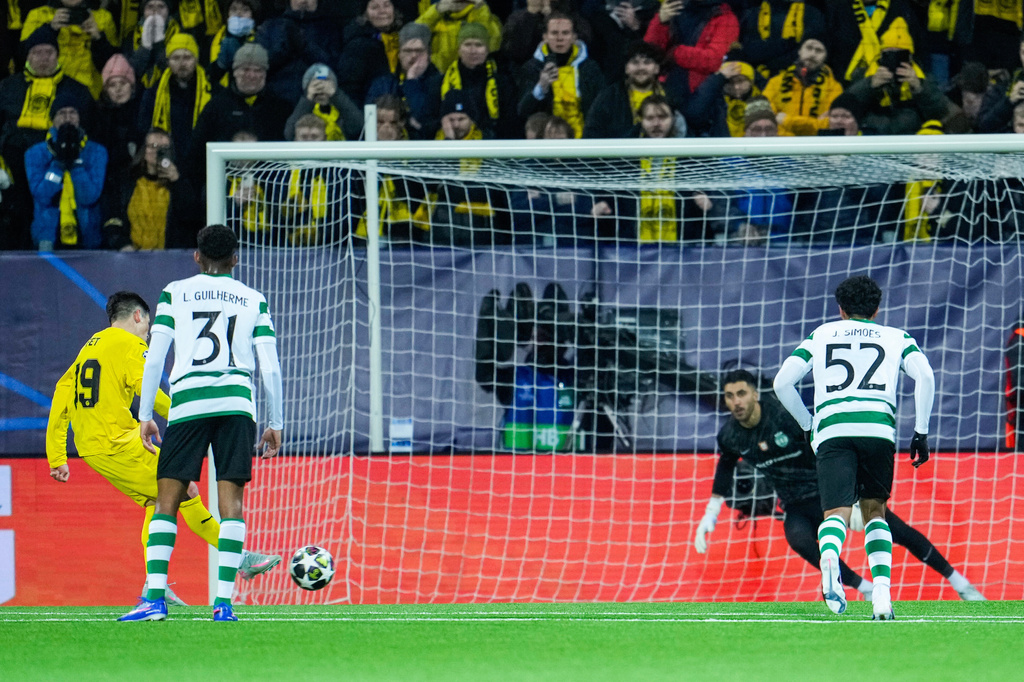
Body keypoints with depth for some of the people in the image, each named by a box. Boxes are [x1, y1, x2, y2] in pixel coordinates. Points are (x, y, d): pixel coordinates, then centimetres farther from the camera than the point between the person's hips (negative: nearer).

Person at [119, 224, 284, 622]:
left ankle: (155, 599, -8)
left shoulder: (175, 293, 12)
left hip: (187, 402, -1)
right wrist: (276, 424, 15)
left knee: (167, 499, 3)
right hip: (237, 402, 1)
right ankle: (224, 601, -9)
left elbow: (154, 358, 5)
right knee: (231, 501, 0)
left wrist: (145, 416, 9)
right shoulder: (253, 301, 15)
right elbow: (270, 368, 8)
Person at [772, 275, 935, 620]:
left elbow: (782, 382, 18)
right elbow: (924, 375, 5)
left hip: (831, 430, -1)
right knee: (874, 511, 18)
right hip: (878, 427, 1)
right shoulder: (897, 337, 23)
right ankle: (881, 591, -2)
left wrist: (807, 424, 31)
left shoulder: (820, 335, 26)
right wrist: (920, 433, 9)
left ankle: (829, 554, -46)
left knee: (837, 513, -9)